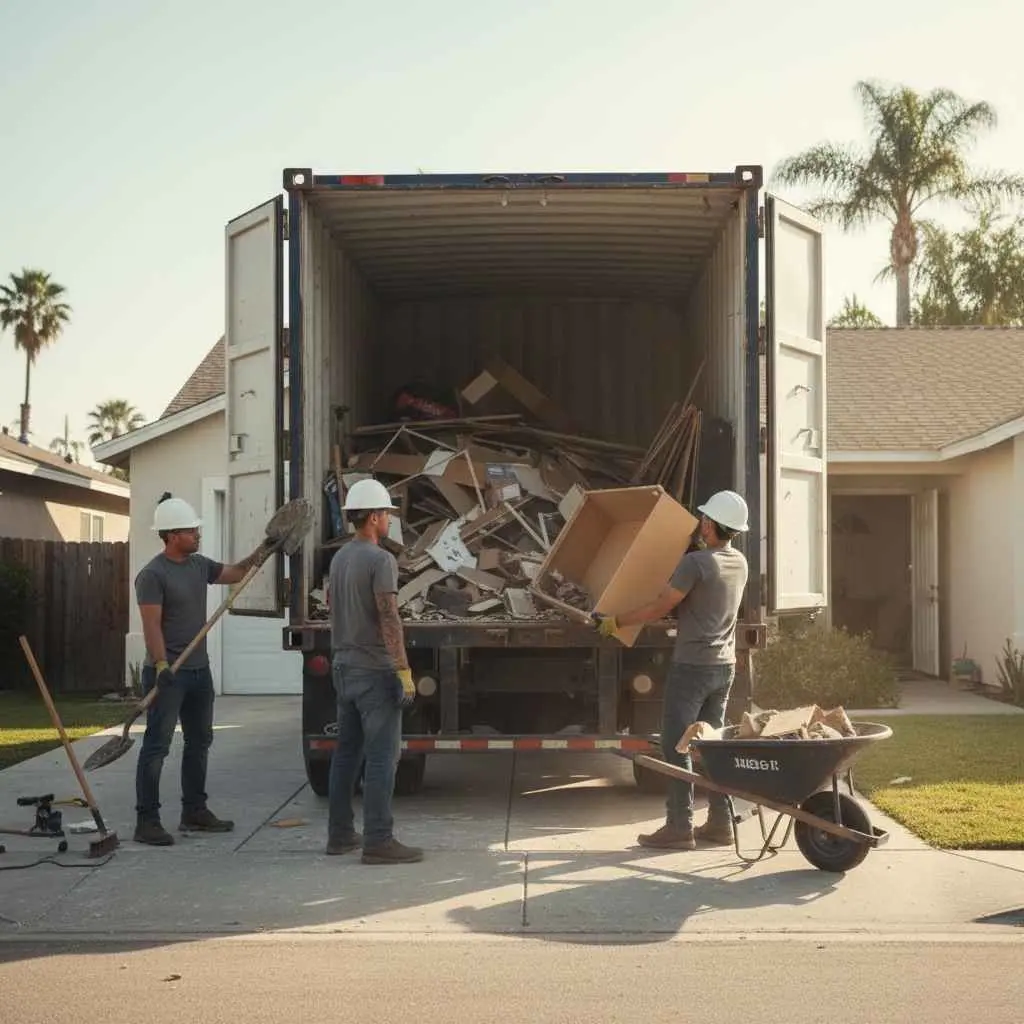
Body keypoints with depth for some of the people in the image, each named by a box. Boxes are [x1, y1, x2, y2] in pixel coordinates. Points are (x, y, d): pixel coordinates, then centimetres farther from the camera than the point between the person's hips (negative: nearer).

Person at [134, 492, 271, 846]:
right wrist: (161, 665, -30)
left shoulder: (199, 565, 10)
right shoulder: (153, 574, -14)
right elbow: (152, 625, -21)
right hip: (168, 673, -9)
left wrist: (263, 550, 14)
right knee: (157, 745, -7)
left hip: (199, 669, 9)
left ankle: (194, 811, 27)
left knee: (199, 741, 16)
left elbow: (235, 573, 24)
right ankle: (146, 821, -5)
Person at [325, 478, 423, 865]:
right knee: (382, 756, -6)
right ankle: (378, 841, -6)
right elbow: (389, 619, -21)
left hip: (344, 668, 9)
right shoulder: (380, 560, -15)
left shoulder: (339, 558, 12)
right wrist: (404, 671, -20)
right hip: (375, 670, -9)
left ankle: (340, 834, 19)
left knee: (346, 752, 14)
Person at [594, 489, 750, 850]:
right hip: (724, 666, 8)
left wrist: (615, 621, -5)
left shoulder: (695, 563, -17)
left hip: (692, 666, -8)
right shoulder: (739, 563, 7)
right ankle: (720, 823, 15)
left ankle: (679, 827, -2)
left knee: (676, 746, -2)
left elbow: (659, 608, -15)